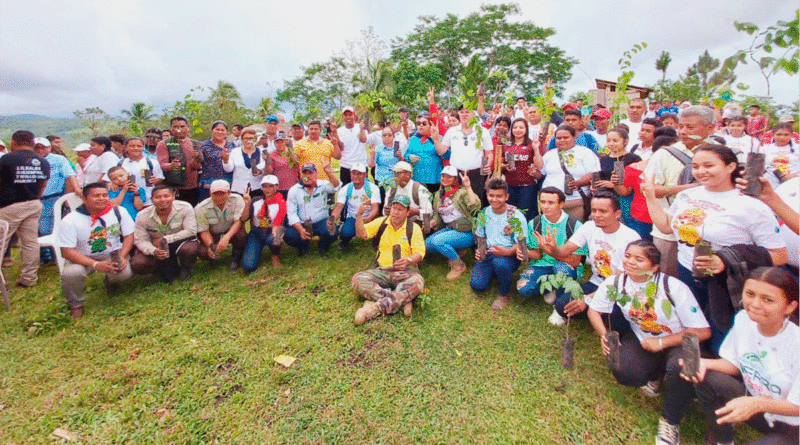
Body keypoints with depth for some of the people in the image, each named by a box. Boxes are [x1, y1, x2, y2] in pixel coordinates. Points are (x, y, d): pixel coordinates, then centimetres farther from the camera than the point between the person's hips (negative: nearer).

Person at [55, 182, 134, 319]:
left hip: (112, 255, 1)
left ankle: (111, 281, 16)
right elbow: (67, 251, -17)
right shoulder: (69, 221, -14)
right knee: (71, 273, -31)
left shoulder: (119, 212, -9)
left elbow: (129, 236, -4)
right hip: (82, 258, -1)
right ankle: (76, 305, 2)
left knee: (125, 272, -27)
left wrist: (122, 257, -21)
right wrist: (95, 264, -30)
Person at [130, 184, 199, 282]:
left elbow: (191, 231, -20)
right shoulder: (142, 216, -12)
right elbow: (140, 240, -8)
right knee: (137, 264, -22)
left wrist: (165, 239, -21)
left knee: (189, 249, -37)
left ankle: (185, 268, 0)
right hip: (156, 248, 2)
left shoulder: (185, 208, -18)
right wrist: (153, 251, -31)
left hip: (179, 243, -2)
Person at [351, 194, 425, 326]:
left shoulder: (414, 228, 4)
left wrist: (409, 260, -27)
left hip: (405, 272, -2)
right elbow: (361, 234, 0)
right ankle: (401, 301, -33)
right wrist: (359, 215, -15)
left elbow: (419, 253, -5)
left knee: (417, 282, -36)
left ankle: (376, 308, -39)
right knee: (357, 279, -25)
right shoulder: (381, 222, 11)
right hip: (381, 271, 2)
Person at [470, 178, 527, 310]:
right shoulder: (484, 214, 8)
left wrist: (507, 252, -31)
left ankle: (505, 294, -8)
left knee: (499, 262, -41)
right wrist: (479, 251, -3)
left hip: (509, 255, -4)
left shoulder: (515, 215, -8)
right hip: (489, 254, 4)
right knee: (476, 285, -18)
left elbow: (522, 243, -10)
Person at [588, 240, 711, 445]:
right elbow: (594, 309, 0)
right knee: (622, 371, -26)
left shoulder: (673, 288, -24)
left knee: (680, 367, -35)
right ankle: (654, 374, 13)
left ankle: (670, 421, -6)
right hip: (641, 339, 2)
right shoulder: (615, 283, -15)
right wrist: (604, 334, -17)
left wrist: (661, 342, -23)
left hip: (676, 342, -2)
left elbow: (703, 332, -18)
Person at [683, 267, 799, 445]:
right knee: (705, 378, -19)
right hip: (753, 399, 5)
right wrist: (704, 363, -19)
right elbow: (735, 363, 1)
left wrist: (758, 404, -39)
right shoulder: (744, 319, -12)